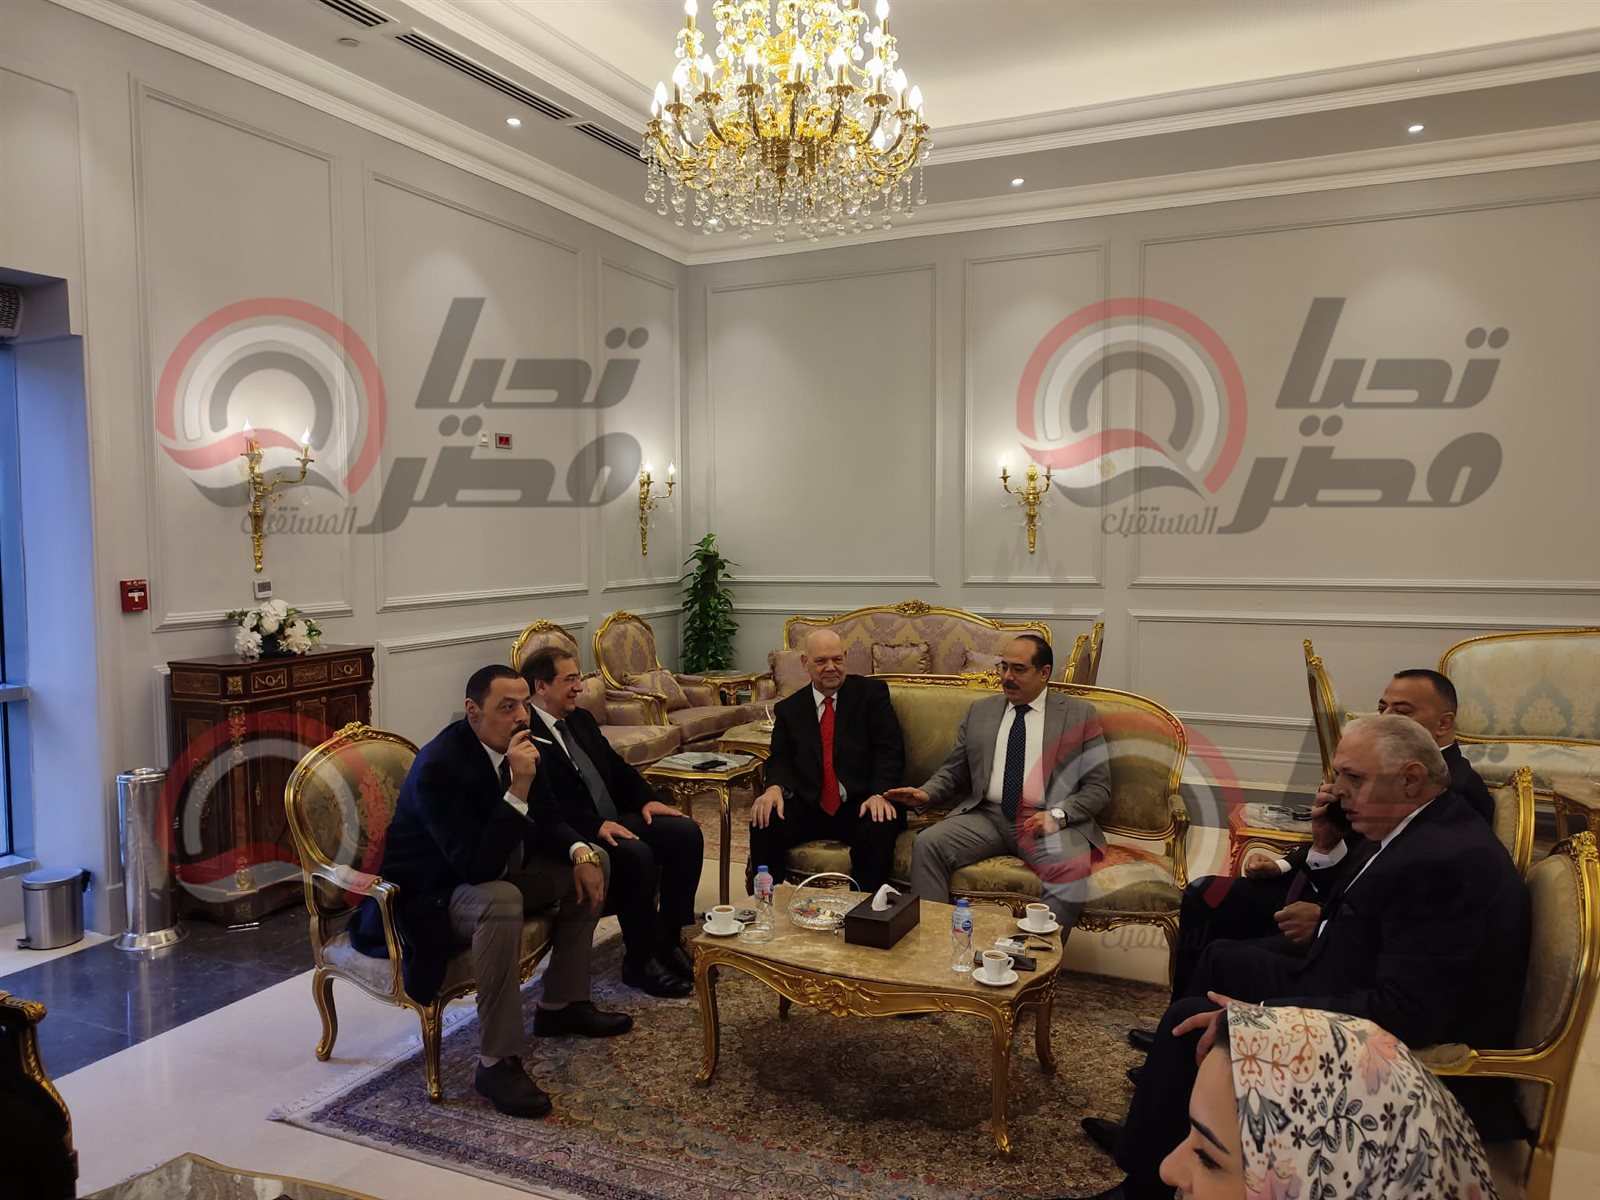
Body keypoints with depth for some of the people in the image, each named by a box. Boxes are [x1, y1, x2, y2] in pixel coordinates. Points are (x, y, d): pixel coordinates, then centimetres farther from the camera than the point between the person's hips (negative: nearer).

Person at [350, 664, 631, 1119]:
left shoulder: (509, 745, -5)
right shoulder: (439, 766, -29)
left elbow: (544, 821, 8)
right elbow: (476, 865, -35)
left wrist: (580, 852, -10)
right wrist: (518, 788, -41)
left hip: (494, 871, 9)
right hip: (430, 898, -9)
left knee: (588, 864, 5)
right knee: (502, 901, -38)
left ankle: (559, 1004, 16)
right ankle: (496, 1062, -27)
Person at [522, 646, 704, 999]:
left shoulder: (581, 720, 15)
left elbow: (617, 767, 20)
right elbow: (545, 805, -22)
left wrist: (646, 799, 3)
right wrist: (596, 826, -28)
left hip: (613, 821, 9)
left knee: (686, 832, -8)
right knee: (636, 854, -32)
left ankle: (669, 938, 1)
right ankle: (640, 961, -14)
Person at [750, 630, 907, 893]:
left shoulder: (871, 692, 5)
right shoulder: (788, 709, 14)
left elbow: (891, 751, -2)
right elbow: (780, 760, 6)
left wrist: (879, 794, -21)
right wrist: (775, 788, -19)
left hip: (861, 806, -2)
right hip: (809, 809, 2)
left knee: (880, 828, -34)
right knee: (764, 825, -24)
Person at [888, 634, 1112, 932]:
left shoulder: (1079, 714, 6)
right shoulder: (980, 711, 15)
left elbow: (1098, 786, 3)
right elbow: (954, 772, 19)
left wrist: (1057, 815, -15)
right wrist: (926, 793, -3)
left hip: (1050, 821, -3)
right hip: (987, 816, 3)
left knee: (1072, 868, -34)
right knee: (926, 844, -22)